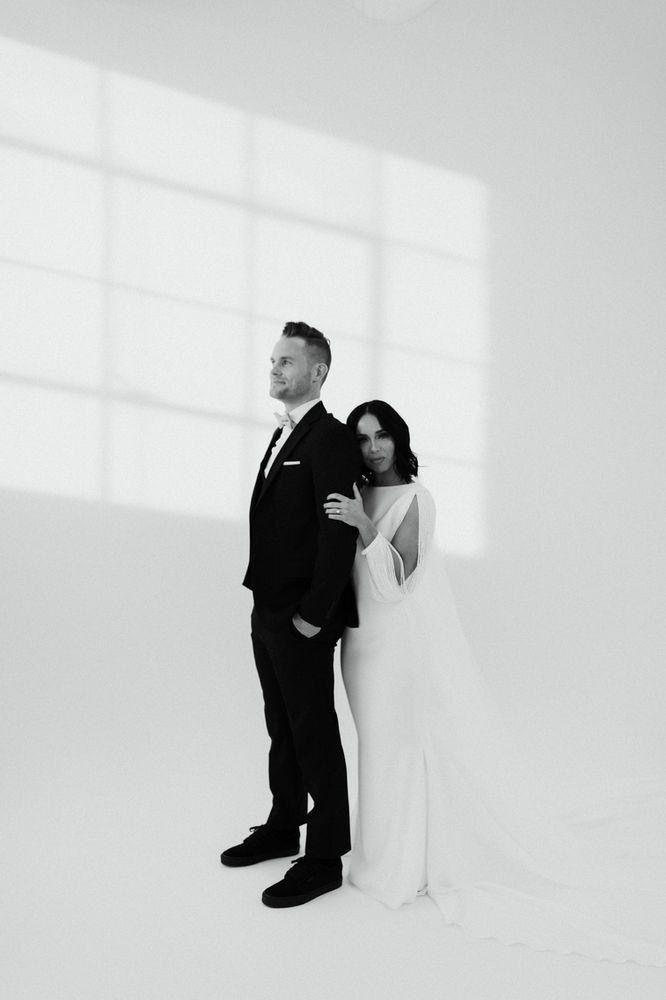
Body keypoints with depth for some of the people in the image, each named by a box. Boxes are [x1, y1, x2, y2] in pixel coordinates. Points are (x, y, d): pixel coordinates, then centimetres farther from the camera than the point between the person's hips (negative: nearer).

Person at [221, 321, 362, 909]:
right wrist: (266, 600, 11)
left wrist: (313, 615, -20)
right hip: (268, 612, 9)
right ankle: (284, 827, 35)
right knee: (282, 728, 20)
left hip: (305, 621, -9)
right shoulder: (284, 437, 16)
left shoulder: (331, 439, -14)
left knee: (315, 733, 1)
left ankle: (324, 859, 13)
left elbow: (339, 534, -20)